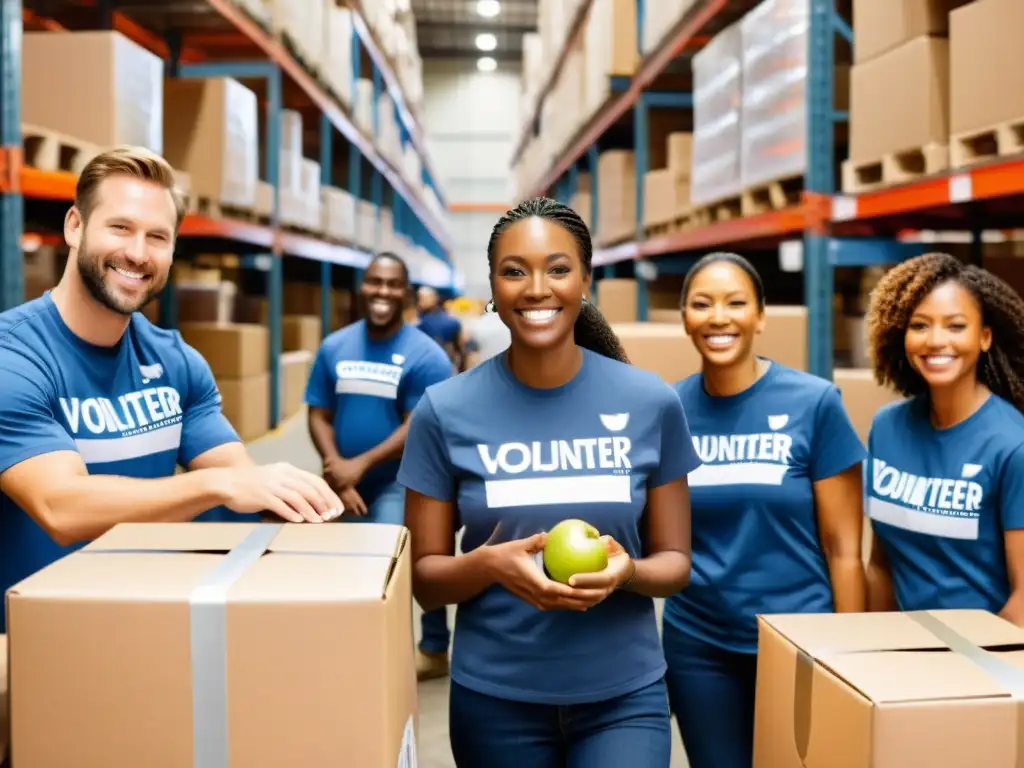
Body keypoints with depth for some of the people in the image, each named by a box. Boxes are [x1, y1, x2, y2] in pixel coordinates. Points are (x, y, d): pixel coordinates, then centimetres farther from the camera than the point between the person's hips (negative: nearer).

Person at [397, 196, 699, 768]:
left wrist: (627, 571, -19)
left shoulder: (652, 402, -5)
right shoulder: (445, 410, -6)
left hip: (625, 695, 0)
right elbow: (424, 577, -1)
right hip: (494, 698, 0)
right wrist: (489, 564, -21)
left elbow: (675, 562, 2)